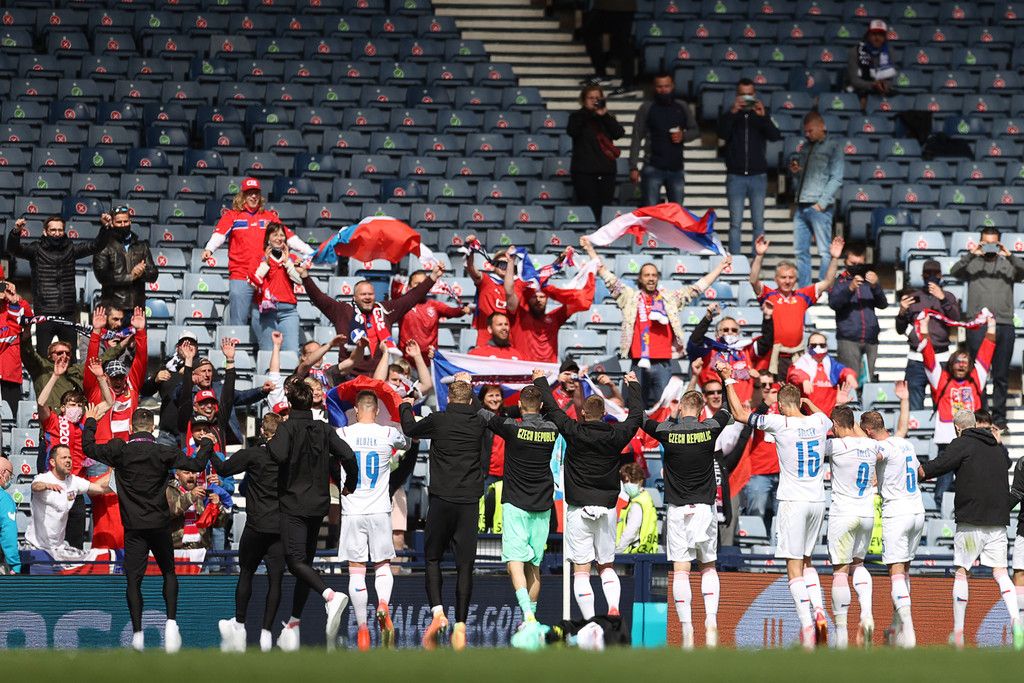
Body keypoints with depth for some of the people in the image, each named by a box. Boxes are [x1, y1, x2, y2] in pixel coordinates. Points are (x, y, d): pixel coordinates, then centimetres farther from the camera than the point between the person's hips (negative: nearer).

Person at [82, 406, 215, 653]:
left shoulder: (120, 451, -5)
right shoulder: (164, 453, -5)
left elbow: (89, 447, 6)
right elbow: (196, 465, -4)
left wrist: (90, 422, 22)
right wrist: (207, 446, 15)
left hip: (133, 527, 0)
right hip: (159, 523, 0)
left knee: (134, 579, 2)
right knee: (169, 573, 16)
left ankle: (137, 634, -3)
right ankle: (171, 621, -2)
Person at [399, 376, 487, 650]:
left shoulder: (438, 420, -5)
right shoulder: (478, 423, 3)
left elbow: (411, 429, 14)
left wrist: (406, 407, 35)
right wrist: (467, 386, 43)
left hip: (442, 499, -2)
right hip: (470, 502, 2)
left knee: (433, 558, 12)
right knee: (465, 564, 3)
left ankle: (437, 612, -8)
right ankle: (460, 625, 0)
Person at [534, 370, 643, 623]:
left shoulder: (574, 432, -7)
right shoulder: (615, 435, 0)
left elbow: (552, 408, 4)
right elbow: (636, 415, 17)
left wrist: (540, 381, 21)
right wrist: (633, 386, 33)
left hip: (579, 509, -3)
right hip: (607, 508, 3)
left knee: (581, 571, -2)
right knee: (606, 566, 16)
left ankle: (590, 621, -11)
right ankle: (613, 606, -9)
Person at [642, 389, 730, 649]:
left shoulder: (667, 431, -7)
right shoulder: (710, 429, -3)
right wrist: (729, 380, 33)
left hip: (677, 510, -1)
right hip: (705, 508, 1)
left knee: (680, 571, -1)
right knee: (708, 567, 14)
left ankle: (687, 629, -8)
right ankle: (711, 622, 0)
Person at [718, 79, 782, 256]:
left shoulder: (763, 114, 6)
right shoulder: (729, 115, 5)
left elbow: (775, 136, -8)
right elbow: (722, 134, -12)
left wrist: (763, 116, -24)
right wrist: (733, 113, -26)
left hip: (758, 176, 1)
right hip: (735, 176, -1)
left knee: (758, 223, 0)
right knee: (735, 223, -2)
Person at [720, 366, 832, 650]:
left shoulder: (780, 423, -11)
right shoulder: (818, 422, 3)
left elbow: (739, 413, 0)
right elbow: (829, 421, 31)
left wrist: (729, 381, 10)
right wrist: (808, 403, 38)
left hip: (793, 502, -5)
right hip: (817, 501, 5)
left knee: (795, 566, -3)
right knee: (806, 560, 19)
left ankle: (807, 625, -12)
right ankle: (819, 611, 1)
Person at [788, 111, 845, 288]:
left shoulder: (833, 145, 0)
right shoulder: (806, 146, 20)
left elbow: (836, 179, -7)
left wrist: (822, 203, -13)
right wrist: (795, 172, 4)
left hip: (819, 207, -7)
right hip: (801, 205, 7)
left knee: (825, 252, -7)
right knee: (801, 251, 5)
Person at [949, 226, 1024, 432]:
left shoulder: (1007, 264, 11)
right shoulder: (972, 264, 8)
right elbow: (955, 271, -9)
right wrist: (970, 255, -24)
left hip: (1004, 326, 1)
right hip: (978, 326, -1)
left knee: (1001, 376, 6)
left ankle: (999, 417, 11)